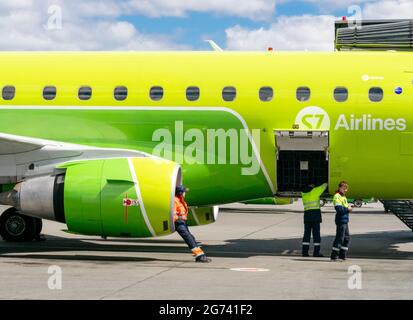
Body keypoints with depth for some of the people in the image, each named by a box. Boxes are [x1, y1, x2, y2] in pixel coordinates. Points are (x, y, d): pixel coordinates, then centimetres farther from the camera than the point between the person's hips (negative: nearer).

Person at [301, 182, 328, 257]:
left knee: (307, 234, 7)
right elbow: (323, 187, 10)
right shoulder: (314, 191, -3)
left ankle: (305, 251, 3)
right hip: (316, 214, -5)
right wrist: (325, 184, 31)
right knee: (316, 234, -2)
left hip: (307, 214, 5)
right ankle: (316, 252, -4)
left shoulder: (304, 194, 11)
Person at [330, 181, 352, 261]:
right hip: (341, 220, -10)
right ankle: (334, 256, -4)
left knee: (347, 238, 13)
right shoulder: (337, 196, -12)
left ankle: (342, 255, 19)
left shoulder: (344, 197, 19)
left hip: (345, 220, 10)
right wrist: (347, 209, -13)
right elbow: (339, 208, -22)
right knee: (339, 238, -8)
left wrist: (349, 208, 6)